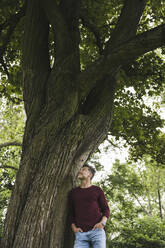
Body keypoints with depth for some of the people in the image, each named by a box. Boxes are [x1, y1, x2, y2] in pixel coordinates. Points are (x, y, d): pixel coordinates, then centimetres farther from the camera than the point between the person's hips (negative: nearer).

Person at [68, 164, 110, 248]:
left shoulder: (97, 190, 12)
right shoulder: (73, 192, 18)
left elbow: (106, 209, 12)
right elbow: (71, 213, 20)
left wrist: (102, 222, -6)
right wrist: (74, 227, 4)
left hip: (97, 230, -1)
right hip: (80, 233, 2)